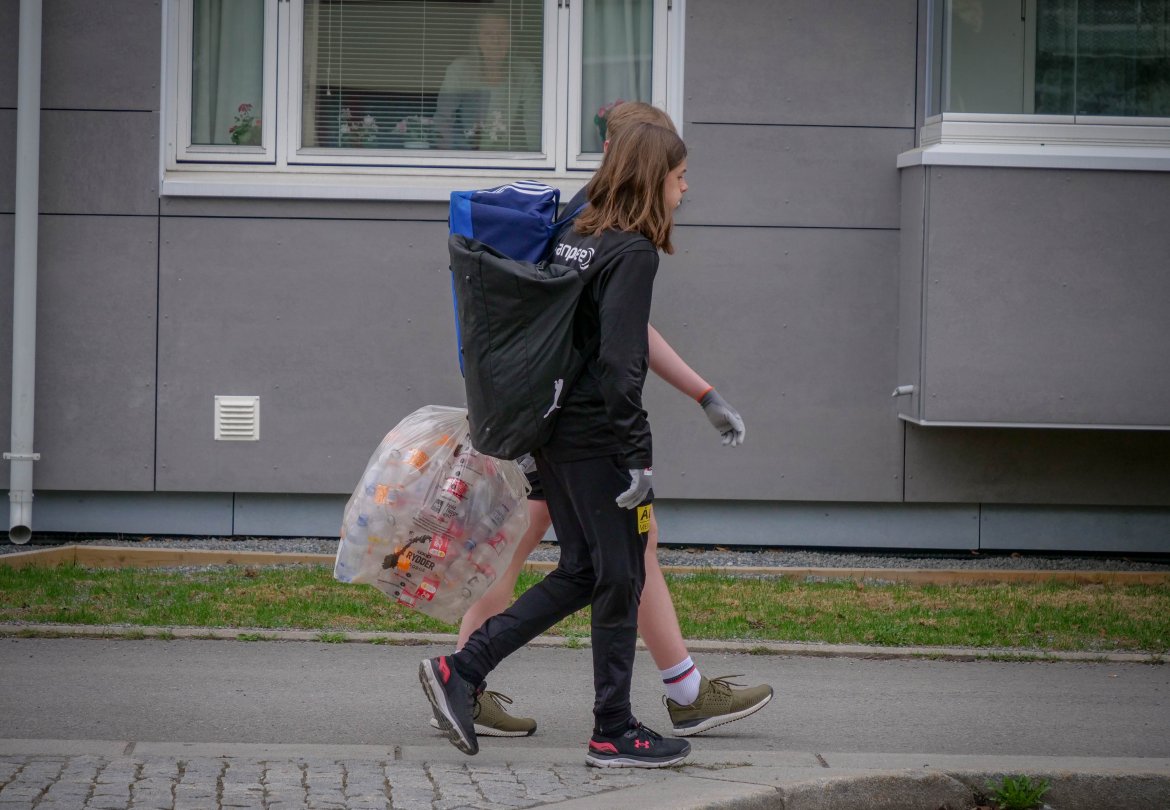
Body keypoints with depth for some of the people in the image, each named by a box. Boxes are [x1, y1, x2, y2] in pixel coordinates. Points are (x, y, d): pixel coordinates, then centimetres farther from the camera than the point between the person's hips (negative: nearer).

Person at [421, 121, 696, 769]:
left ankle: (460, 672, 8)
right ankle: (614, 733, 9)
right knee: (620, 580, 2)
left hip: (554, 432, 9)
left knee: (580, 574, 15)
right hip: (597, 441, -9)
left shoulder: (574, 239, 12)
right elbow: (619, 363, -21)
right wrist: (637, 456, -19)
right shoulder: (633, 253, -13)